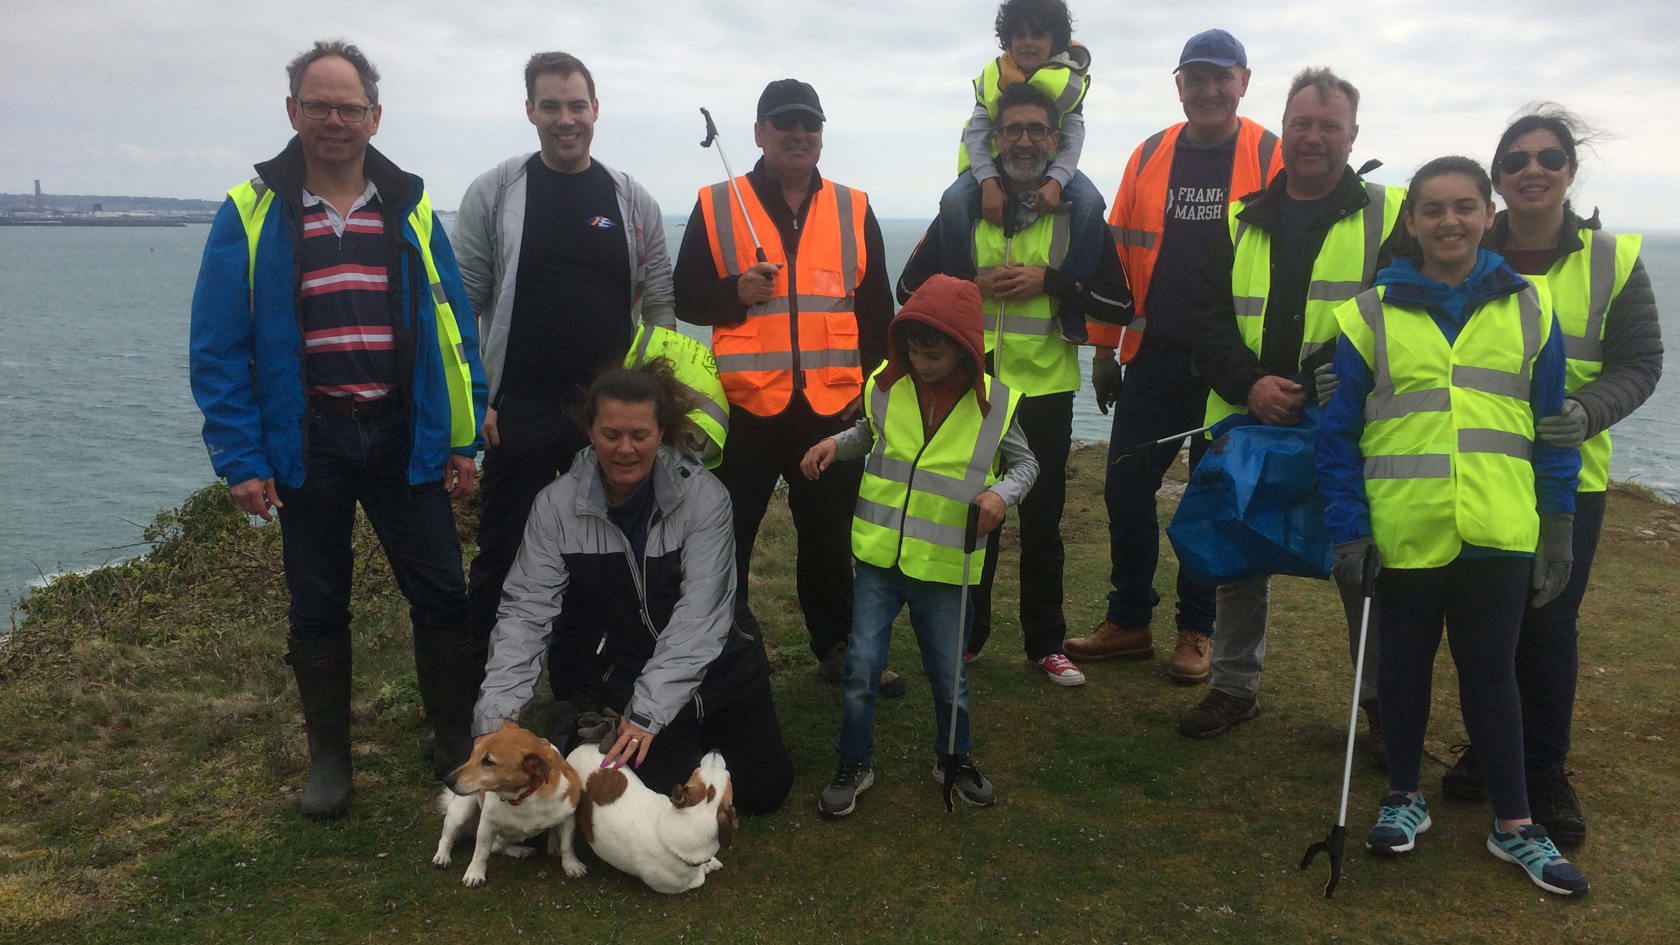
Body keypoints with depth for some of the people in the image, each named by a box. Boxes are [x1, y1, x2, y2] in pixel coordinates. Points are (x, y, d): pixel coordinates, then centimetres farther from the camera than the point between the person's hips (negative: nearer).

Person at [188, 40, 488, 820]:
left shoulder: (411, 209, 4)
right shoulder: (250, 213, -1)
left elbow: (453, 329, 5)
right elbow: (217, 346, -3)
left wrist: (464, 439, 0)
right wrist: (239, 458, -9)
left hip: (404, 438, 1)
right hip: (305, 446, -1)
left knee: (443, 596, 3)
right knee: (317, 609, 11)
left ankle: (455, 742, 21)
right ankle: (328, 756, 28)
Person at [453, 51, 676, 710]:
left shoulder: (632, 200, 5)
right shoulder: (494, 193, 0)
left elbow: (660, 306, 8)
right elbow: (463, 303, 1)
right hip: (519, 413, -2)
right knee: (500, 558, 5)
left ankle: (581, 690, 26)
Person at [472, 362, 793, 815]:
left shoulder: (703, 496, -17)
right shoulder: (556, 505, -11)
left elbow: (699, 614, -23)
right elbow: (526, 611, -14)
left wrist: (648, 712, -31)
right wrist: (496, 715, -26)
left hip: (715, 666, 0)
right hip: (619, 673, 0)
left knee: (763, 788, 1)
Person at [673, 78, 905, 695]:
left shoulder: (854, 210, 9)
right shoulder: (716, 206, 2)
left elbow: (876, 309, 11)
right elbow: (685, 298, 5)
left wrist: (870, 385, 5)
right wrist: (735, 292, -14)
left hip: (833, 407, 2)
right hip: (744, 405, -1)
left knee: (830, 538, 12)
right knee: (727, 534, 6)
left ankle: (838, 646, 26)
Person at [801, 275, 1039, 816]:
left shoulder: (993, 403, -7)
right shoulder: (887, 386, -3)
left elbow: (1024, 462, 5)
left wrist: (1002, 493, -14)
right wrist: (836, 443, -2)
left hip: (944, 565, -1)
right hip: (879, 554, 1)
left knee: (949, 672, 12)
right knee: (861, 665, 1)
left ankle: (955, 757, 37)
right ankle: (854, 764, 21)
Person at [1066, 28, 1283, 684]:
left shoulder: (1269, 158, -3)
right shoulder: (1149, 157, 7)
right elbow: (1117, 255, 7)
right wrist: (1104, 347, 6)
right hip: (1152, 359, 3)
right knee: (1124, 488, 6)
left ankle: (1197, 629, 23)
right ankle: (1128, 620, 22)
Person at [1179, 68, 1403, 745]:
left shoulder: (1390, 216, 3)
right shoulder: (1240, 221, 12)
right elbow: (1206, 317, 6)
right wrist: (1249, 385, -11)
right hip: (1246, 421, 3)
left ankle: (1383, 703, 21)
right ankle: (1234, 685, 27)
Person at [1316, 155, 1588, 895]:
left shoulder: (1527, 308, 4)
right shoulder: (1373, 314, -1)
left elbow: (1552, 425, 7)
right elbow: (1338, 433, 0)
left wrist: (1559, 527, 4)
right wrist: (1348, 530, -6)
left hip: (1499, 534, 1)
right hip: (1405, 534, 0)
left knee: (1491, 670, 8)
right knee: (1406, 663, 14)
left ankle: (1513, 824, 24)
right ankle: (1405, 797, 32)